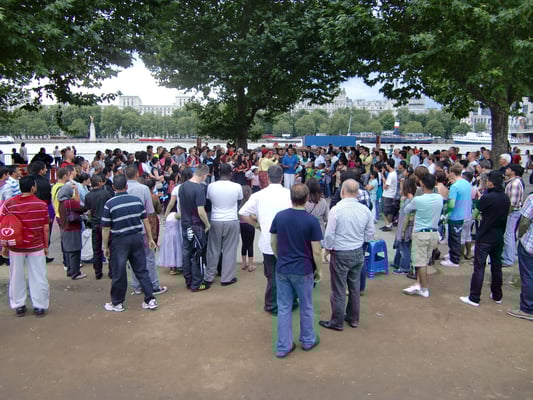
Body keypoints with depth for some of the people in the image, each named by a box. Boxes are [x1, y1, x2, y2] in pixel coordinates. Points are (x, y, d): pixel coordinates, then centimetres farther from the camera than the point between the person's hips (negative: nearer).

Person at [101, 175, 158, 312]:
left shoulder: (109, 204, -10)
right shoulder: (137, 200, 0)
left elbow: (106, 228, -8)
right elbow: (145, 221, 4)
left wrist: (106, 247, 1)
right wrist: (150, 239, 13)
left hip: (119, 241, -3)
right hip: (137, 238, 3)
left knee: (119, 273, 8)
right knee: (142, 270, 11)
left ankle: (117, 303, 22)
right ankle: (151, 300, 12)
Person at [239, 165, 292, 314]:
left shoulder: (259, 195, -4)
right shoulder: (290, 194, -8)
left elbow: (242, 214, -3)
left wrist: (256, 223, 10)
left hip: (268, 242, 0)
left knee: (272, 275, 12)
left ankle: (272, 306, 22)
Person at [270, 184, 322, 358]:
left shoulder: (279, 216, -4)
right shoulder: (312, 220, -15)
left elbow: (273, 243, 4)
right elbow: (316, 251, -12)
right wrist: (318, 270, 3)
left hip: (282, 269, 3)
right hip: (303, 270, -3)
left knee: (284, 308, 11)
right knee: (306, 307, 16)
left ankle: (283, 346, 17)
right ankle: (308, 340, 33)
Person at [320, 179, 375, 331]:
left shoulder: (336, 210, -20)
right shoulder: (365, 210, -5)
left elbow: (329, 235, -17)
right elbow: (370, 233, 3)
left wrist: (328, 247, 1)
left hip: (340, 254, -5)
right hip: (358, 253, 5)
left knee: (338, 289, 7)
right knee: (355, 287, 19)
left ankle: (337, 322, 20)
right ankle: (353, 318, 33)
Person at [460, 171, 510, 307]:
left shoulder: (487, 197, -17)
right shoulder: (506, 198, 2)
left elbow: (476, 214, -4)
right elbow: (504, 215, 13)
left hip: (485, 237, -6)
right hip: (499, 237, 6)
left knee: (479, 267, -2)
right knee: (496, 265, 16)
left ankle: (474, 298, 1)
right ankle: (497, 296, 27)